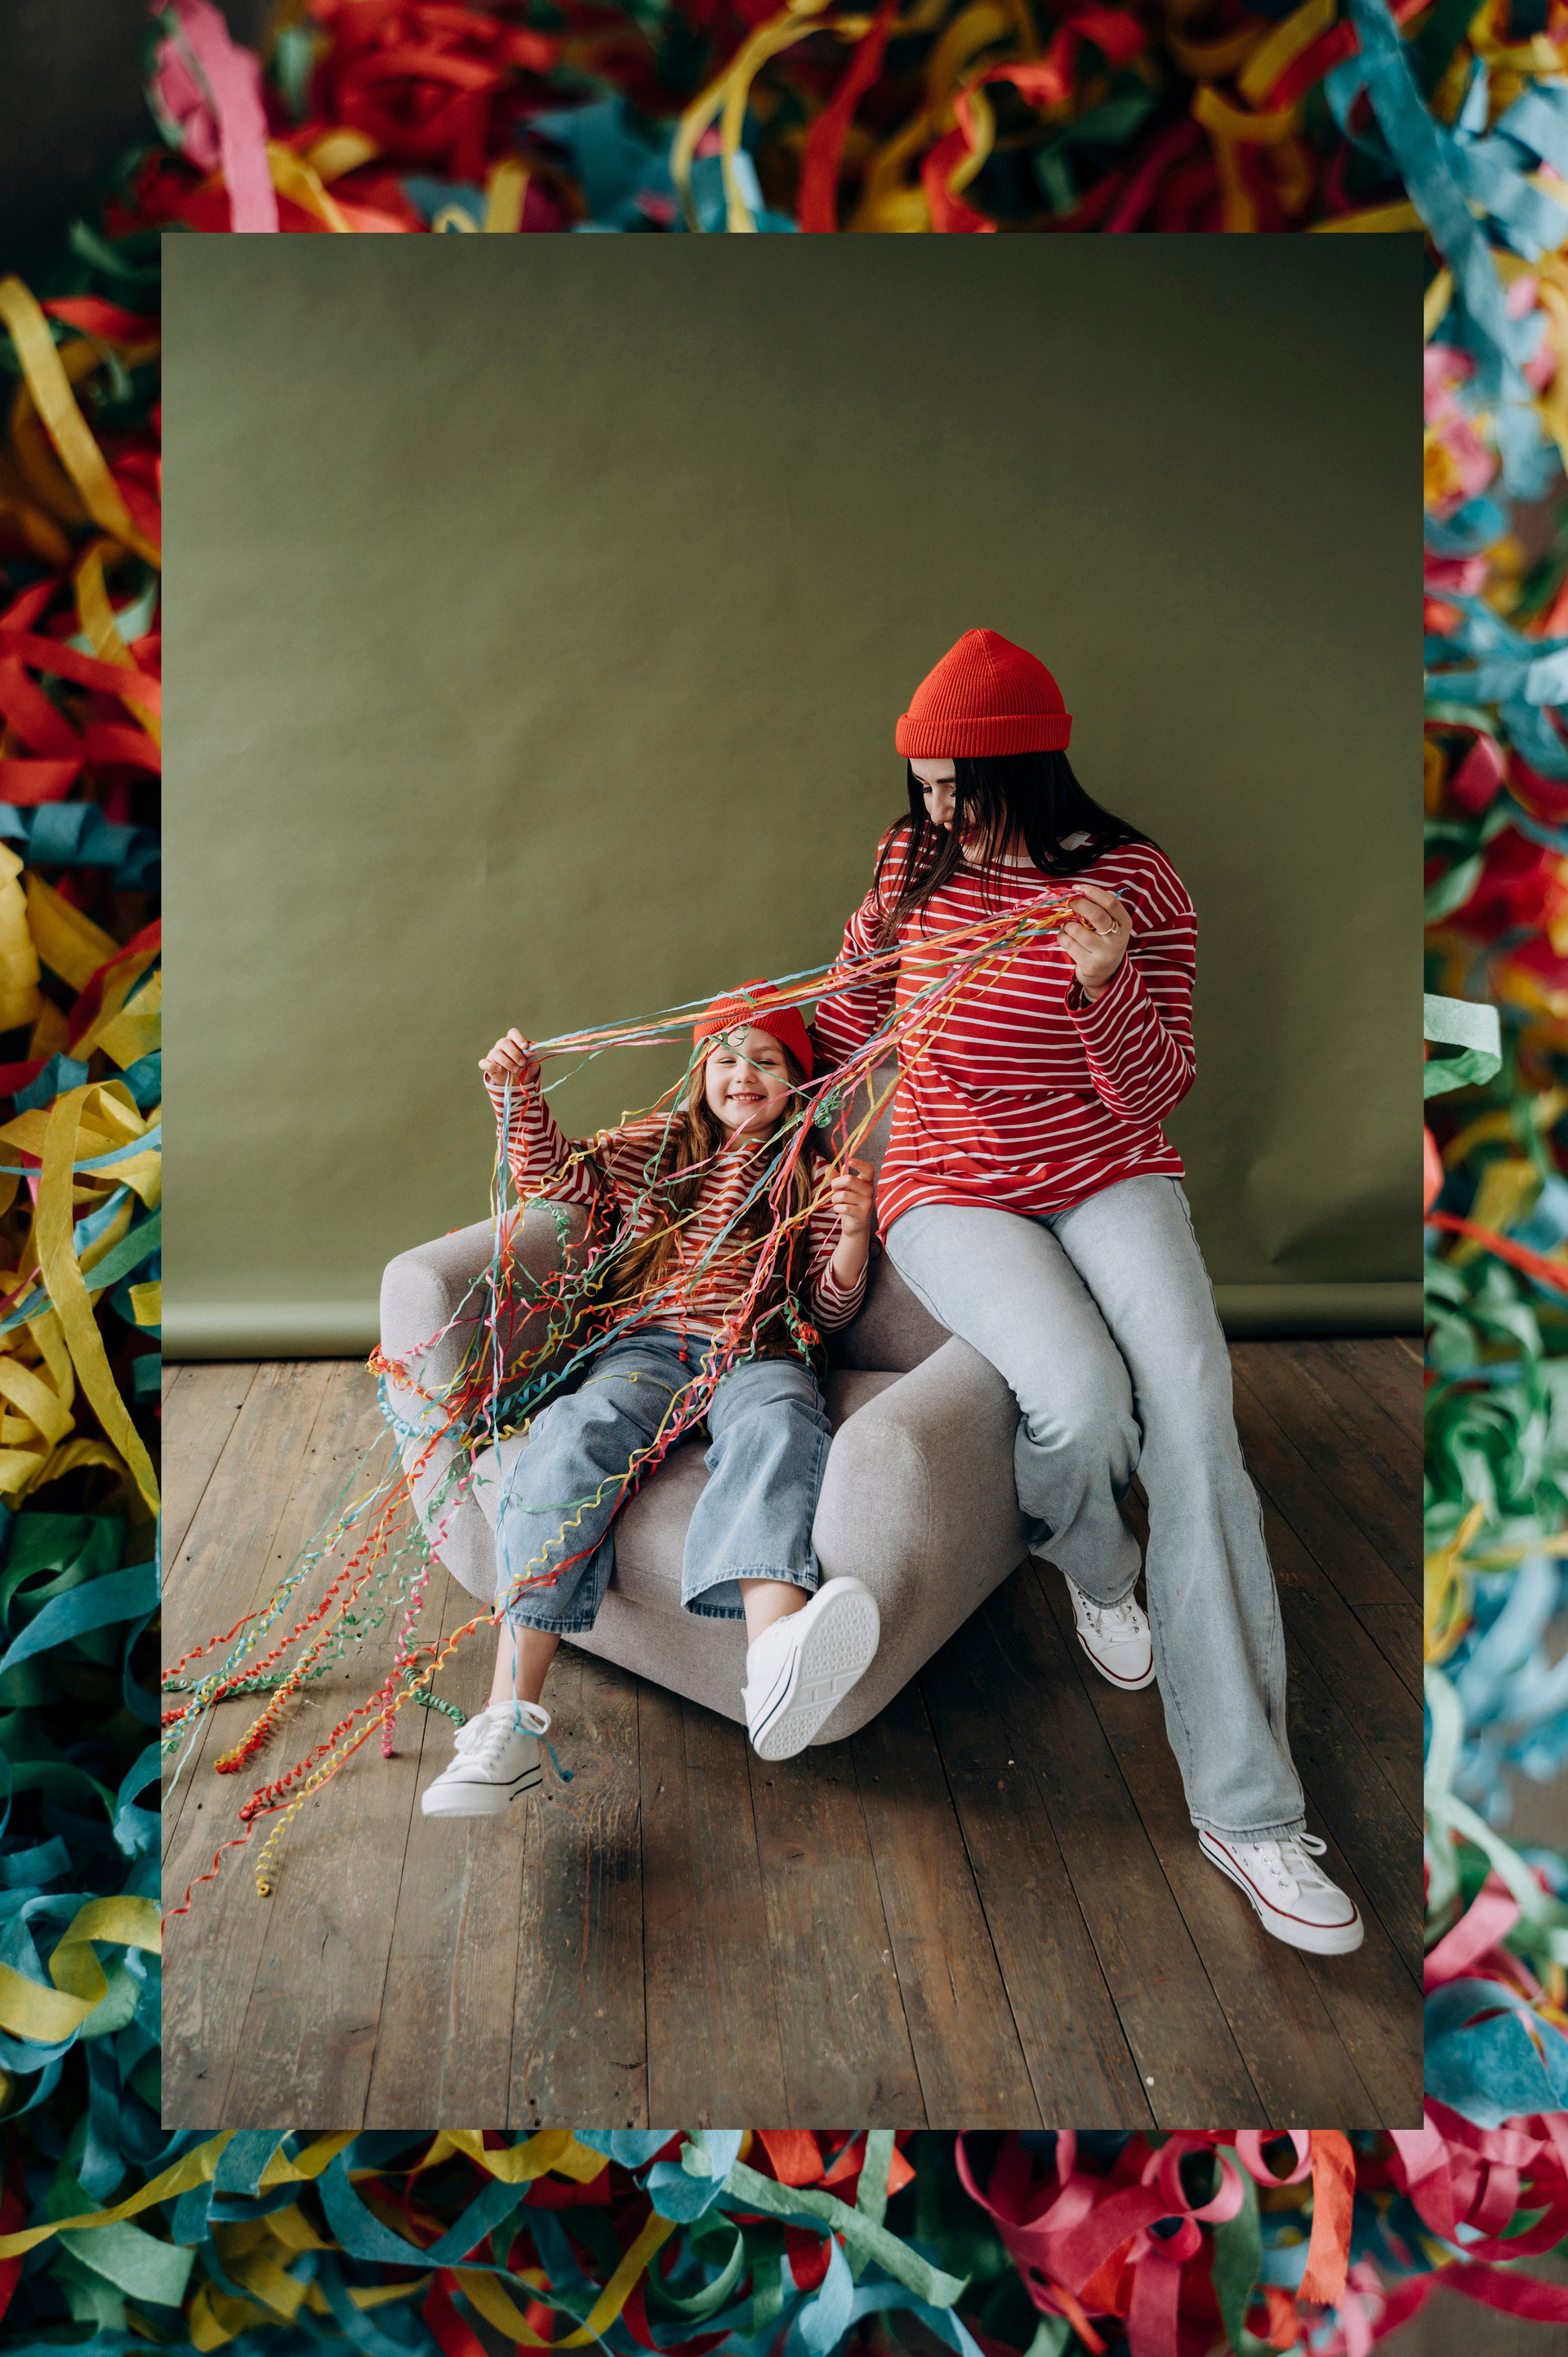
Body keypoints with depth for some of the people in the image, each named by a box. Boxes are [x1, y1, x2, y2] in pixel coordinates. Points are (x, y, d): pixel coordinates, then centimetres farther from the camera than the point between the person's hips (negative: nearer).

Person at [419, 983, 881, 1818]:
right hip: (646, 1347, 1)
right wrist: (517, 1094, 1)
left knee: (781, 1422, -39)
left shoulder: (812, 1176, 21)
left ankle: (777, 1667, -69)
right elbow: (555, 1174, 17)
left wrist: (854, 1232, -3)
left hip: (758, 1355, -1)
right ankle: (508, 1725, -42)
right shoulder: (652, 1145, 25)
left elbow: (829, 1311, 16)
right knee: (576, 1434, -34)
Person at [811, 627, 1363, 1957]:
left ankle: (1245, 1807, -20)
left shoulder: (1137, 886, -5)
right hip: (952, 1188, 1)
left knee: (1194, 1420, -25)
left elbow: (1154, 1097, -6)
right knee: (1082, 1401, -30)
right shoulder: (916, 862, 3)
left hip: (1109, 1175, 0)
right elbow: (848, 1020, 19)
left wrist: (1108, 987, -23)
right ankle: (1093, 1567, 11)